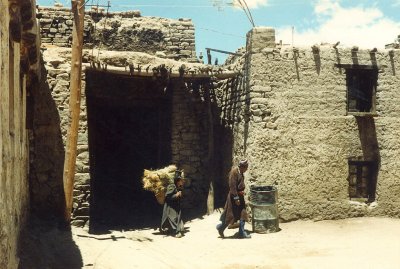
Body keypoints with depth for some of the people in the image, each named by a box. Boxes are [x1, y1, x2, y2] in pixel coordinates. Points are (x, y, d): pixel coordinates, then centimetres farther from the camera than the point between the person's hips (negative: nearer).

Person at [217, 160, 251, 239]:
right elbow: (232, 186, -22)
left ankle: (242, 233, 14)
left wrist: (242, 193, 19)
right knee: (231, 215, 1)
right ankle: (221, 227, 20)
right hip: (234, 196, -9)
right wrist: (236, 198, -22)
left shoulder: (240, 172, 8)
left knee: (242, 214, 8)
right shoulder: (234, 172, -20)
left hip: (240, 196, 9)